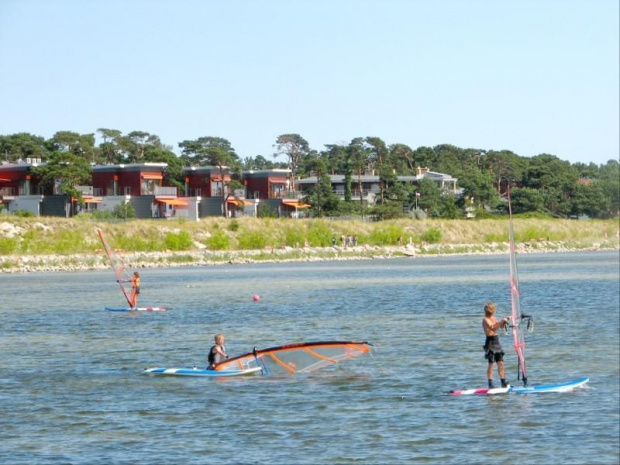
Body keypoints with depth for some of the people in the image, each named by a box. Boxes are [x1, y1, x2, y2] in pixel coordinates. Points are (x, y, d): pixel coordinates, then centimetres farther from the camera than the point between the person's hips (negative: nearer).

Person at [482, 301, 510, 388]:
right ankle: (490, 384, -6)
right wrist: (501, 321, -27)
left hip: (496, 341, 8)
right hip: (490, 342, -8)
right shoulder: (485, 320, -11)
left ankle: (503, 383, 9)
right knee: (491, 364, -8)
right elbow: (492, 328, -25)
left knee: (500, 363, 6)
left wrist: (505, 321, 3)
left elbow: (501, 326, 20)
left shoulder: (493, 318, 14)